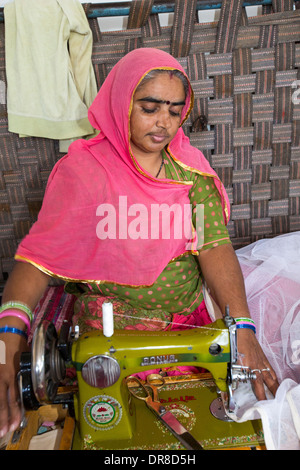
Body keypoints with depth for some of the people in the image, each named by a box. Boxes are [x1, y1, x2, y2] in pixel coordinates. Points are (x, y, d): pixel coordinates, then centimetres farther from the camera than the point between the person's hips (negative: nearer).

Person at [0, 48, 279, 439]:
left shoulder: (191, 168, -1)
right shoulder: (83, 170, -12)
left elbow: (214, 245, -11)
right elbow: (39, 257, -18)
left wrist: (242, 328, -24)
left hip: (190, 320, 4)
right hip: (113, 328, -3)